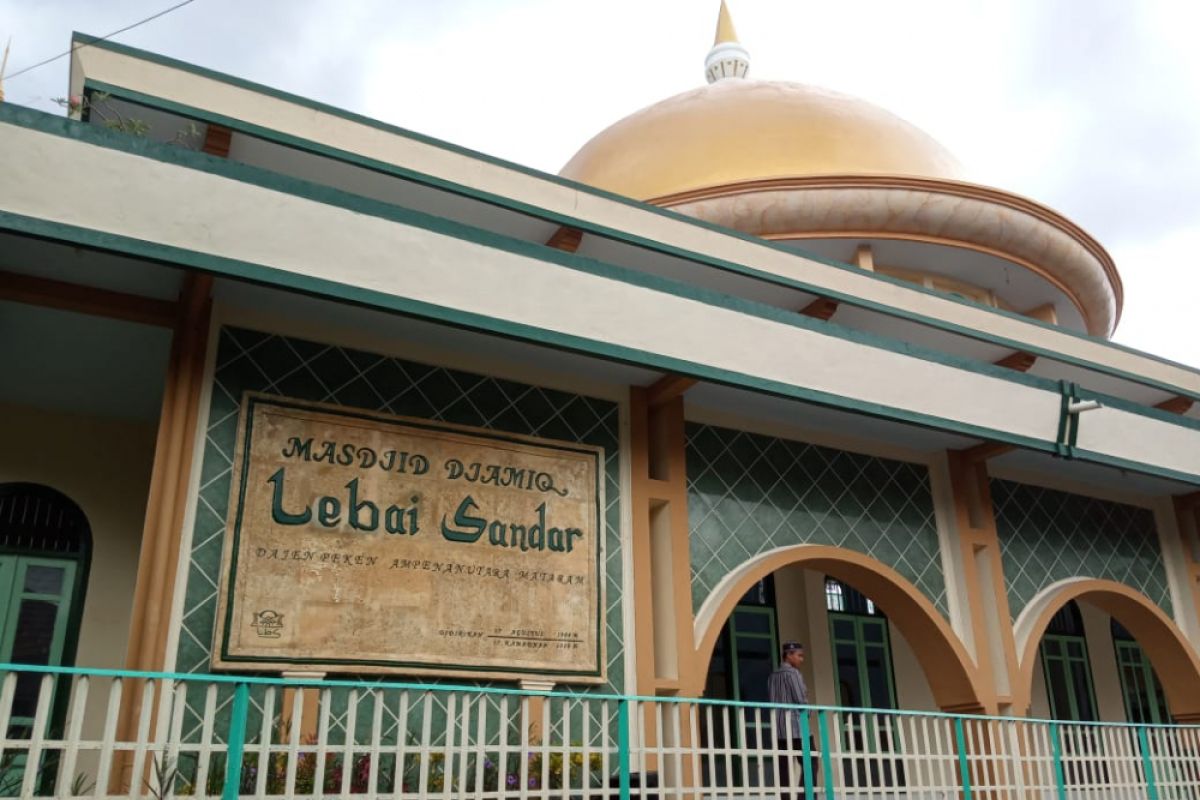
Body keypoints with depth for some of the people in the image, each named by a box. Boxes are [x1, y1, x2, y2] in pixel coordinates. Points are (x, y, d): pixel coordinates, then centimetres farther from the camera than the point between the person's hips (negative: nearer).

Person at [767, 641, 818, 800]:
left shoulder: (773, 676, 16)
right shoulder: (793, 672, -5)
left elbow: (771, 700, 14)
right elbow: (800, 699, -9)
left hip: (779, 728, 7)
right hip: (796, 725, -7)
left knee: (784, 768, 2)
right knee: (809, 764, -5)